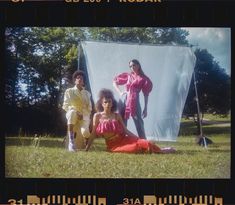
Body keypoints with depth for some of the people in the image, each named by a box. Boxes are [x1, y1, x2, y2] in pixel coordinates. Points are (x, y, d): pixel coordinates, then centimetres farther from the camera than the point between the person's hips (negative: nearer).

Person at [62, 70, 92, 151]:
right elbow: (65, 106, 0)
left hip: (84, 116, 1)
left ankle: (86, 143, 9)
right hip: (73, 114, -1)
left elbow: (89, 108, 12)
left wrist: (83, 115, -7)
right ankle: (71, 142, -42)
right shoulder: (69, 91, 8)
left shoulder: (87, 93, 15)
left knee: (84, 131, -33)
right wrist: (75, 112, -15)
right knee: (72, 112, -42)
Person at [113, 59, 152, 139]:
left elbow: (146, 95, 3)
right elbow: (114, 82, 18)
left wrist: (145, 109, 0)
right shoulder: (127, 75, 11)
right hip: (124, 101, 3)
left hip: (135, 102, -3)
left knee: (139, 123, -2)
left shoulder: (143, 79, 3)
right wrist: (120, 92, 3)